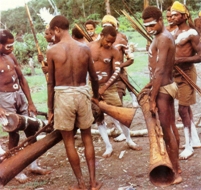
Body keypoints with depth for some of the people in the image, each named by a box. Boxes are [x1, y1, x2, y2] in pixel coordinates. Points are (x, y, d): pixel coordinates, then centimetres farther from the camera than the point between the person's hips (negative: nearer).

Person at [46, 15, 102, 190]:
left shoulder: (52, 51, -7)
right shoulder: (84, 48, 0)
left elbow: (51, 82, -4)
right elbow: (94, 78, 8)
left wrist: (50, 107, 5)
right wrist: (96, 96, 26)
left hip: (63, 95, -3)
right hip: (82, 93, 3)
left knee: (69, 140, 10)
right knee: (87, 136, 17)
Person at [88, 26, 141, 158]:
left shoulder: (114, 51, -6)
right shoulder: (89, 47, -5)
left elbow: (116, 72, -12)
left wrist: (104, 87, -19)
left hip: (109, 86, 0)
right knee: (99, 117, 4)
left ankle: (129, 141, 21)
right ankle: (108, 147, 14)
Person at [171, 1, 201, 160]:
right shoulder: (175, 32, 11)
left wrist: (181, 60, -27)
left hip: (186, 74, -9)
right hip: (177, 73, 9)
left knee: (183, 109, -8)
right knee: (186, 108, 15)